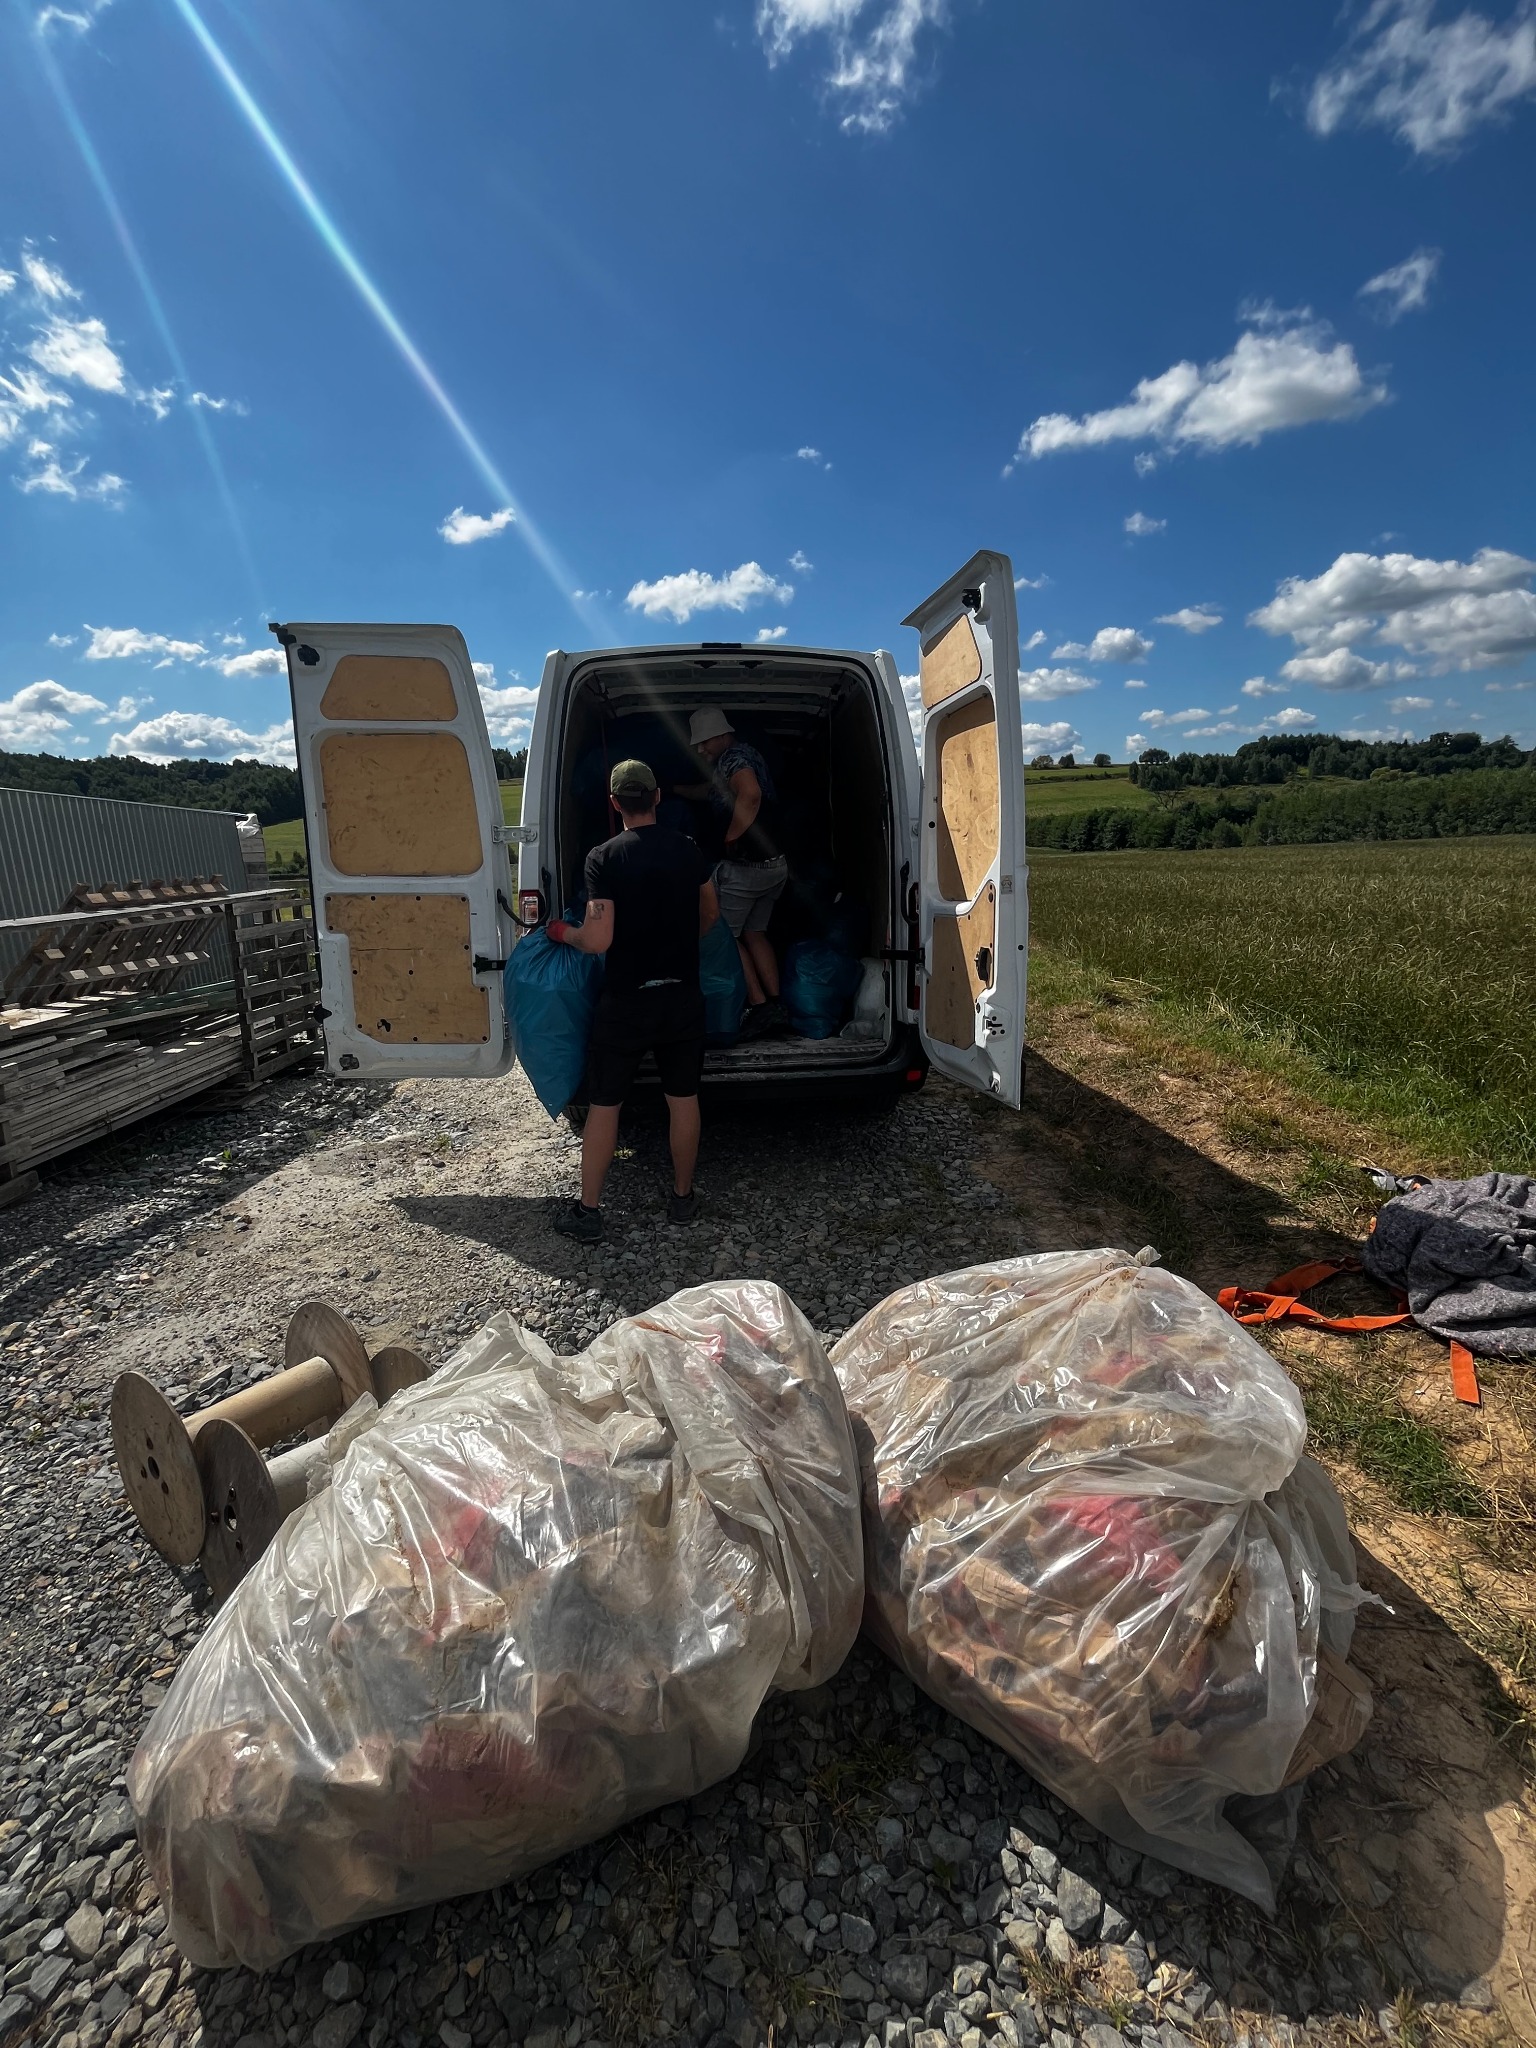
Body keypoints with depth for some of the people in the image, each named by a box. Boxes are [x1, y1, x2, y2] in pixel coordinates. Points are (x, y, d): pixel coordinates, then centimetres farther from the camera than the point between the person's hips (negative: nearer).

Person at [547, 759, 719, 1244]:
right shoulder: (688, 849, 1)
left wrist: (563, 932, 1)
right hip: (683, 997, 4)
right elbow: (710, 913, 16)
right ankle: (682, 1198, 29)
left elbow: (597, 940, -20)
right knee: (683, 1100, 16)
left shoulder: (604, 858, -14)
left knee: (604, 1105, 9)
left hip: (625, 1003, -3)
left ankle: (588, 1212, 18)